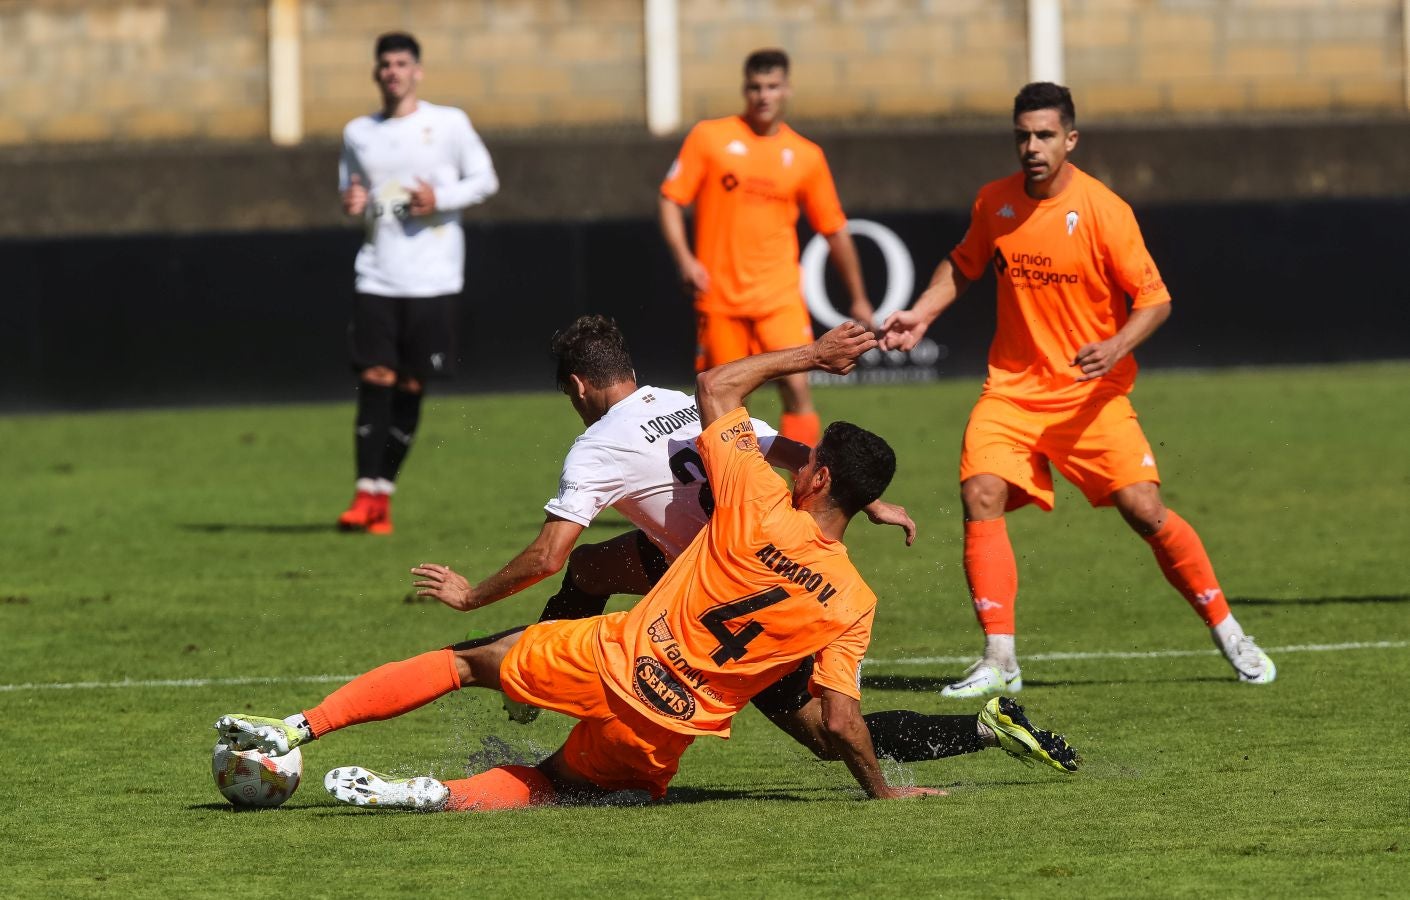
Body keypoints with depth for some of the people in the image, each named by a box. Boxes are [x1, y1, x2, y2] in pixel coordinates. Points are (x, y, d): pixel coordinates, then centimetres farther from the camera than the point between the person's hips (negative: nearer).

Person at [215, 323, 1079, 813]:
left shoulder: (760, 508, -10)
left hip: (608, 661, -2)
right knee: (549, 787, 23)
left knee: (465, 661, 16)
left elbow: (715, 388, 3)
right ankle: (437, 796, -7)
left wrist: (809, 354, 12)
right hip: (662, 742, 2)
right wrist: (883, 792, 10)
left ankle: (296, 728, 5)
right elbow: (840, 723, -7)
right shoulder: (853, 606, -7)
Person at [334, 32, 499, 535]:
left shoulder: (448, 124, 2)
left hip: (433, 280, -2)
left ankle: (383, 496, 8)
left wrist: (439, 199, -12)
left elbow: (485, 180, 5)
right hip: (377, 279, 2)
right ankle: (367, 496, -12)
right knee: (375, 379, -10)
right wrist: (352, 204, -3)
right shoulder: (358, 134, 11)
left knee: (412, 386, -1)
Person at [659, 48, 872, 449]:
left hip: (779, 296, 0)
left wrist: (858, 299, 14)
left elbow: (835, 231, 11)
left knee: (797, 388, -14)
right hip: (719, 296, 0)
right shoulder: (709, 137, 0)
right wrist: (683, 258, -14)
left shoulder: (806, 156, 4)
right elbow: (671, 200, 1)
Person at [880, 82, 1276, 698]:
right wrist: (920, 314, 6)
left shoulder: (1103, 210, -14)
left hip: (1092, 393, -4)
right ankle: (999, 662, -12)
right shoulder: (994, 203, 1)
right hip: (1012, 387, 4)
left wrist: (1116, 347, -28)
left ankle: (1227, 633, 10)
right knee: (981, 497, -16)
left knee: (1144, 511, -10)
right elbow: (963, 265, 20)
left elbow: (1155, 300, -11)